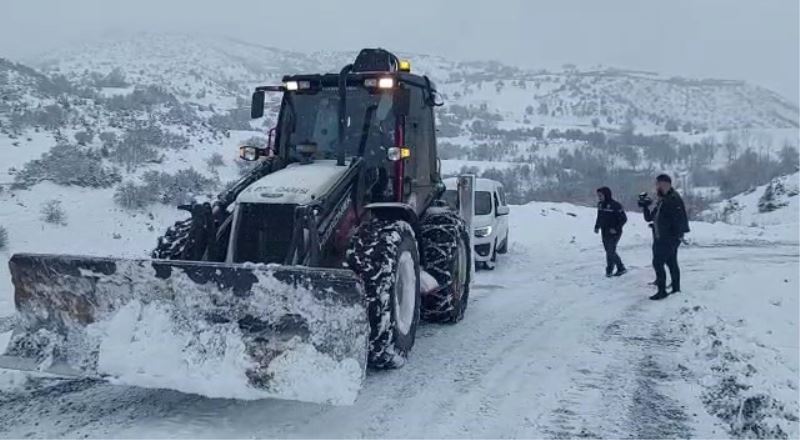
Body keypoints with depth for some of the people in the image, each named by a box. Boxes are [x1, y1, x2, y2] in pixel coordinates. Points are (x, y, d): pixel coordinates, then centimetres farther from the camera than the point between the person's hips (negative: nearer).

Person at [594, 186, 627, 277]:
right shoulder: (600, 204, 6)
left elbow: (624, 218, -13)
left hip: (614, 233, -8)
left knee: (610, 251, -6)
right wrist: (597, 227, 6)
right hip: (604, 233, 8)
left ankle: (609, 271, 6)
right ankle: (621, 268, 24)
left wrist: (616, 228, -19)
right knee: (610, 251, 12)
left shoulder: (615, 205, -16)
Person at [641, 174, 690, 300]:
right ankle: (676, 289, 24)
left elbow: (679, 219, -20)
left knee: (658, 262, -11)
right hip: (660, 239, 9)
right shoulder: (660, 201, 14)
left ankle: (662, 291, -7)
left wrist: (677, 235, -23)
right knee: (671, 263, 15)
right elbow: (649, 218, 15)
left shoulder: (674, 199, -14)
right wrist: (646, 207, -1)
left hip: (669, 239, -9)